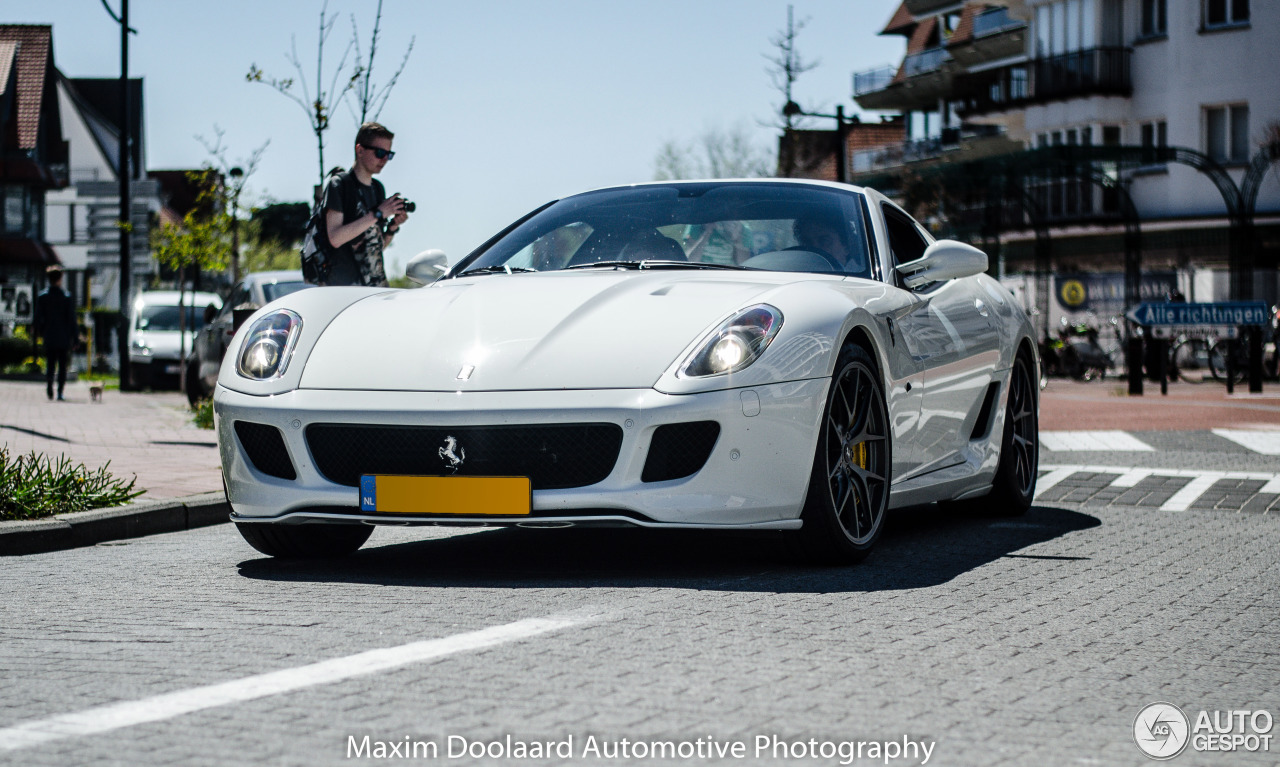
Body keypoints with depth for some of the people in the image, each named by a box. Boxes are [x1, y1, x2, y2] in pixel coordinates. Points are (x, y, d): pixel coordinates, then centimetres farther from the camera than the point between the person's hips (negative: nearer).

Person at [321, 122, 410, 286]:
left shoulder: (378, 188, 16)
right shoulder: (339, 184, -5)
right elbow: (335, 238, -17)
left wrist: (393, 226, -1)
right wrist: (378, 213, -16)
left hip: (377, 284, 7)